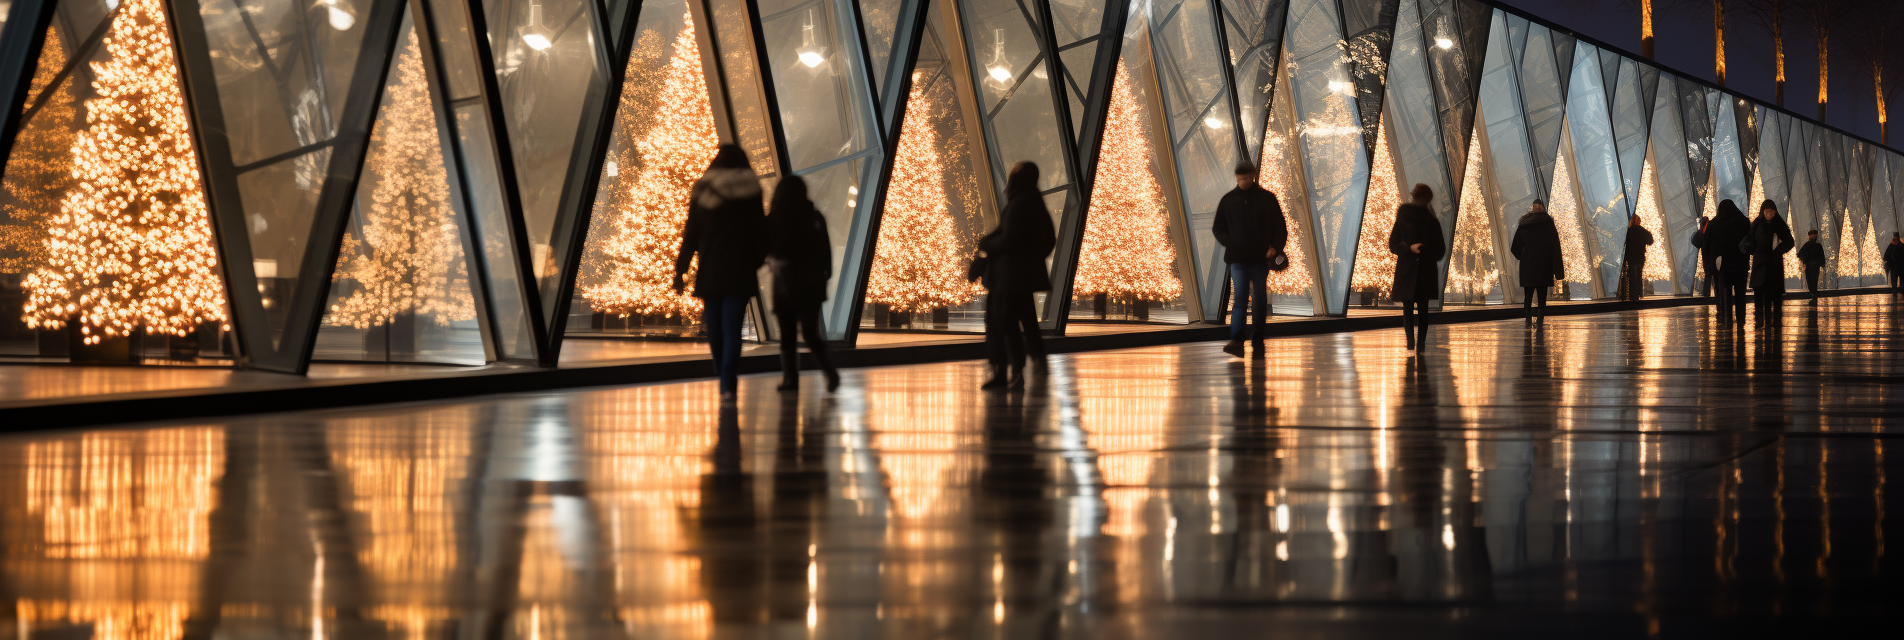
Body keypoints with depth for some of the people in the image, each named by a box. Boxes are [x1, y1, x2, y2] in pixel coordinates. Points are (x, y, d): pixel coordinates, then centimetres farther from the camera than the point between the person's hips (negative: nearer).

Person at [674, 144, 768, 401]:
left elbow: (691, 235, 3)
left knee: (714, 328, 13)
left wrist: (680, 269, 7)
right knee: (732, 329, -4)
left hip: (709, 272, 1)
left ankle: (724, 380, 24)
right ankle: (729, 383, -15)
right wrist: (756, 262, 14)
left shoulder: (701, 192, 2)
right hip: (739, 272, -1)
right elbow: (760, 234, 0)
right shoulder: (750, 192, -2)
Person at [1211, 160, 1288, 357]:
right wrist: (1228, 242, -5)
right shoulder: (1228, 200, 7)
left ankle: (1258, 338, 19)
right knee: (1240, 298, -13)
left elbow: (1280, 227, 7)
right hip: (1238, 259, -1)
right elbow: (1217, 228, 15)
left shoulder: (1267, 199, 4)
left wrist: (1275, 247, -9)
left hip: (1260, 259, 1)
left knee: (1260, 300, 8)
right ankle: (1236, 340, -22)